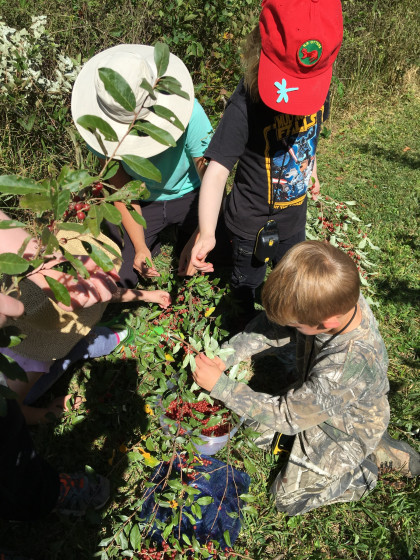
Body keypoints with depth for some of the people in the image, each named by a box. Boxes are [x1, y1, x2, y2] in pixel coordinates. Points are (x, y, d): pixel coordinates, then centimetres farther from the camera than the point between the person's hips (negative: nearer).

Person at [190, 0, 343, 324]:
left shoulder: (318, 87, -11)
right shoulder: (245, 106, -30)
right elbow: (217, 171, -34)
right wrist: (206, 233, -46)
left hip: (295, 216, 5)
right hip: (253, 225, -5)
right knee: (248, 280, 21)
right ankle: (247, 323, 54)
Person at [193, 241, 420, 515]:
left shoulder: (347, 368, -45)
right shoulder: (337, 298, -28)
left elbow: (287, 415, -30)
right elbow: (271, 326, -14)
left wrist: (220, 386, -28)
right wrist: (224, 356, -23)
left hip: (345, 429, -6)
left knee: (289, 497, 9)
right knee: (257, 430, 19)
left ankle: (366, 471, 19)